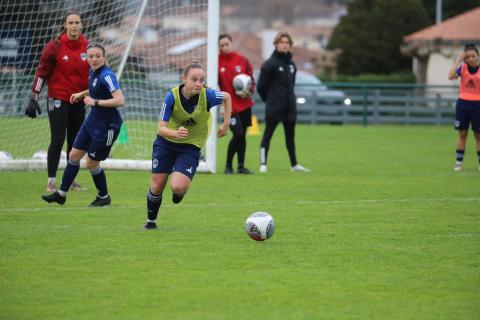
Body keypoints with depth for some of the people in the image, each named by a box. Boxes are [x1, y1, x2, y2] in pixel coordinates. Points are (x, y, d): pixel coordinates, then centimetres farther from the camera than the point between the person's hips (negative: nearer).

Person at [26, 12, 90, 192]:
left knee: (75, 141, 8)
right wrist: (34, 98, -9)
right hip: (58, 99, -4)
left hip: (79, 101, 4)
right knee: (58, 140, -8)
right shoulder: (55, 47, -9)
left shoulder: (88, 47, 2)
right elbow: (42, 72, -6)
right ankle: (51, 182, -1)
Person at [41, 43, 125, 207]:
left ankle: (104, 197, 24)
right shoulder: (93, 72, 3)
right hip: (93, 121, 9)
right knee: (74, 155, 12)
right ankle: (61, 194, 24)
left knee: (92, 163, 3)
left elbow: (120, 100, -32)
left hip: (107, 126, -9)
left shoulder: (107, 75, -23)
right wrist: (81, 94, 13)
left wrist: (95, 102, -27)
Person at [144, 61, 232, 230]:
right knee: (156, 187, 4)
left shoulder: (207, 95, -23)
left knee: (178, 187, -20)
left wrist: (226, 124, 0)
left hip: (191, 146, -1)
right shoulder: (172, 96, -23)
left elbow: (227, 97, 1)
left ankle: (179, 192, 19)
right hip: (166, 142, 1)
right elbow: (161, 128, -23)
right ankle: (151, 220, 31)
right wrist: (176, 133, -43)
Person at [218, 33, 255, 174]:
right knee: (237, 135, -13)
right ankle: (228, 166, 1)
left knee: (242, 135, 8)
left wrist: (249, 92, -8)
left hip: (244, 103, 4)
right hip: (230, 105, -4)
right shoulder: (217, 62, -5)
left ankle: (241, 165, 17)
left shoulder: (241, 60, 3)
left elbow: (250, 78, 11)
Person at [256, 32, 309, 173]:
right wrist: (270, 100, 2)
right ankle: (263, 164, -6)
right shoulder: (270, 63, -10)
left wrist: (290, 98, 10)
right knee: (268, 134, -5)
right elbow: (261, 86, -8)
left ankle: (294, 164, 23)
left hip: (289, 107, 6)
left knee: (290, 136, 14)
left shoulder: (291, 64, 11)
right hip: (274, 108, -6)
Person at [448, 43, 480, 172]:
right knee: (462, 133, 6)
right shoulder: (462, 68, -2)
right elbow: (451, 76, -20)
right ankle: (459, 162, 11)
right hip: (463, 103, 1)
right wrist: (458, 60, -19)